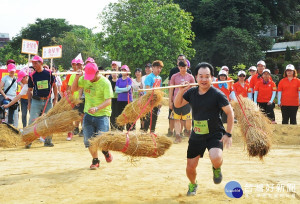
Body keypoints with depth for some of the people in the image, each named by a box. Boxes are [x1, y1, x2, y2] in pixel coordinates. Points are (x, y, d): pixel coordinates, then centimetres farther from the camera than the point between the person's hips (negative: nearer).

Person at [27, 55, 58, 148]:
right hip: (36, 101, -1)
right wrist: (29, 103, 2)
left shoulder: (49, 73, 0)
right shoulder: (32, 76, 0)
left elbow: (54, 86, 7)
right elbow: (30, 90, 7)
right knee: (32, 121, -8)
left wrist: (55, 99, 3)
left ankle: (48, 141, 17)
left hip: (48, 100, 1)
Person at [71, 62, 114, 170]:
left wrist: (97, 108, -36)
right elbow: (73, 89, 6)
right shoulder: (85, 79, 1)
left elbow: (108, 101, -20)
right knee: (89, 141, 3)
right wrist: (77, 77, -10)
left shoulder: (105, 82, -15)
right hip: (88, 115, 4)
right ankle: (95, 160, 24)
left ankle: (105, 151, 24)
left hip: (102, 115, -4)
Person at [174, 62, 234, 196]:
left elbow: (230, 113, -9)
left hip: (215, 134, -4)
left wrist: (228, 134, -15)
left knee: (216, 158, -31)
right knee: (190, 167, 7)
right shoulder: (191, 92, 0)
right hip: (196, 135, 4)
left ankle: (216, 168, 7)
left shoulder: (217, 94, -14)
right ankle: (193, 184, 42)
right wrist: (181, 91, -9)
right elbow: (177, 105, 10)